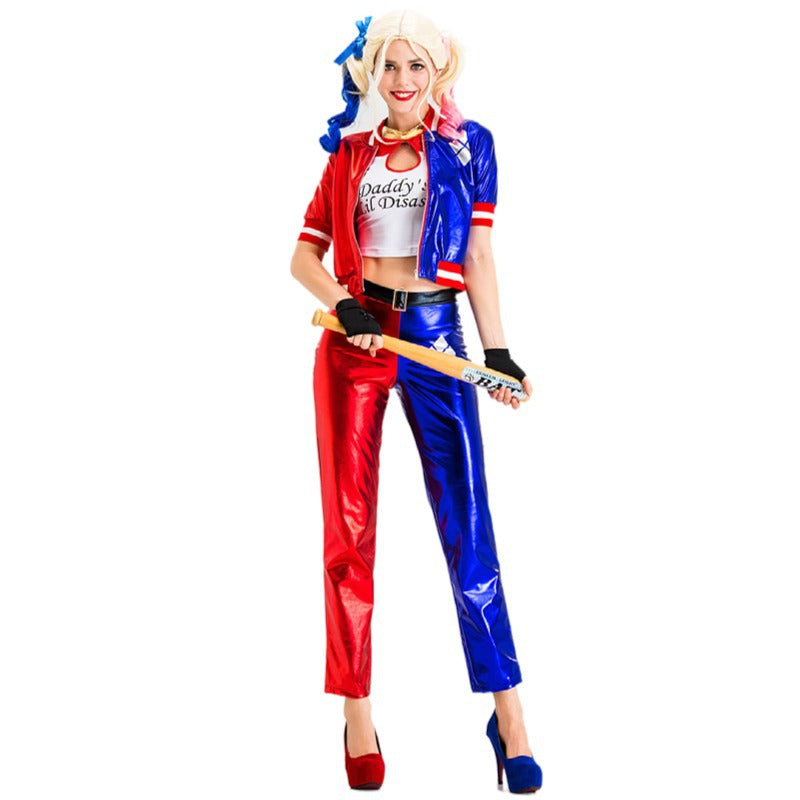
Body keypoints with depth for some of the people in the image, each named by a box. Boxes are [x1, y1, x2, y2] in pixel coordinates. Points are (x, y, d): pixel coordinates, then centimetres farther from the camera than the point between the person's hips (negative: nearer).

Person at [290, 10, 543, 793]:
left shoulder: (468, 145, 6)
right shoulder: (349, 154, 11)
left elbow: (478, 256, 3)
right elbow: (305, 256, 9)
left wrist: (497, 351, -6)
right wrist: (345, 306, -10)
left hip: (434, 340, -2)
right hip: (354, 341, 2)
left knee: (467, 527, -5)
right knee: (349, 530, 2)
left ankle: (508, 717, 2)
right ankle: (357, 715, 10)